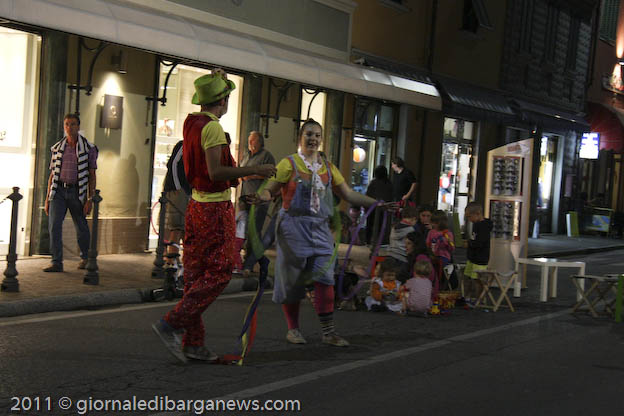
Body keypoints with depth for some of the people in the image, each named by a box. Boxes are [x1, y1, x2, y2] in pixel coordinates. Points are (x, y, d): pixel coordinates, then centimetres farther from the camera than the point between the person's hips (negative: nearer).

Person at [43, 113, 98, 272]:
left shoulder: (89, 148, 0)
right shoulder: (58, 148, 9)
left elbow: (92, 176, -1)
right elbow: (52, 174, 13)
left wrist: (90, 200, -8)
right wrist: (47, 198, 9)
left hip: (77, 192, -2)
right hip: (58, 191, 2)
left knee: (81, 227, 8)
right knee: (54, 225, -13)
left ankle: (84, 257, 32)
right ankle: (56, 263, -11)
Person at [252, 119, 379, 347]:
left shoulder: (328, 167, 13)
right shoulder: (289, 163, 0)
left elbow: (349, 194, 14)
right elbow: (270, 189, -6)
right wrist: (263, 197, -30)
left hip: (320, 227, 3)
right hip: (293, 225, -3)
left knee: (324, 277, -7)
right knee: (292, 279, 2)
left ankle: (328, 331, -2)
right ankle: (293, 328, 17)